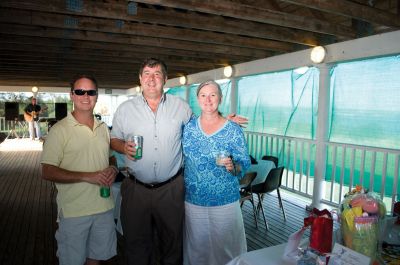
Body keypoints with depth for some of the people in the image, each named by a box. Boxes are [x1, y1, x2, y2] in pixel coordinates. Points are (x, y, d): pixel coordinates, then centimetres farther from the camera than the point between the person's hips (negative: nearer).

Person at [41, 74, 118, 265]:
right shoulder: (59, 130, -9)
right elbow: (47, 172, -13)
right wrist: (88, 176, -22)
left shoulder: (103, 128, 8)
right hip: (74, 211, -4)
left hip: (105, 207, 5)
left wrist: (113, 170, -5)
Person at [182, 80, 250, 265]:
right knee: (196, 247, 18)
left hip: (225, 201, -2)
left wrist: (232, 166, -24)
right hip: (193, 200, 3)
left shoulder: (233, 130, -7)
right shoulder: (188, 127, 1)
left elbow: (245, 164, -6)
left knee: (224, 246, 11)